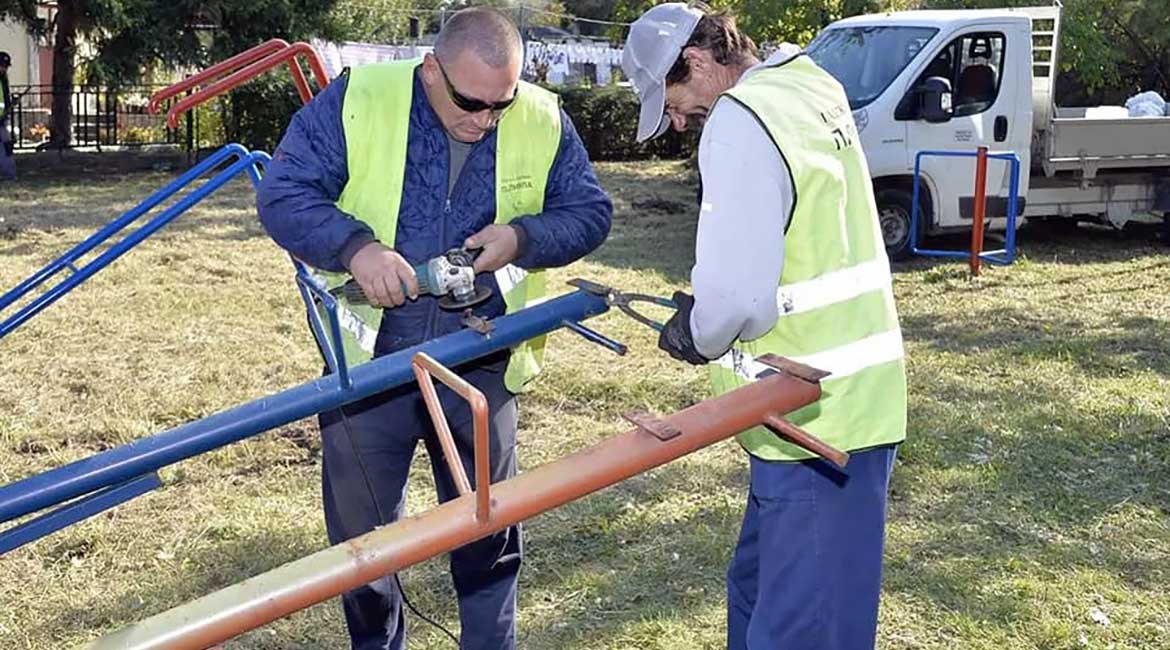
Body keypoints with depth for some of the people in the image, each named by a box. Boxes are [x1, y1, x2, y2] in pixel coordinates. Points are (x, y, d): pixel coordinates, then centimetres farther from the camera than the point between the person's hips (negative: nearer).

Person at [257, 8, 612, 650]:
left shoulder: (544, 122, -6)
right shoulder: (357, 100, -12)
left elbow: (588, 212, 2)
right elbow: (281, 193, -12)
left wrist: (522, 237, -17)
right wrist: (354, 246, -29)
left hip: (480, 368, 1)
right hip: (367, 361, -1)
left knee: (488, 532, 13)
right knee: (361, 534, 13)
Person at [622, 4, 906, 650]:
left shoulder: (738, 122, -19)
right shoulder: (808, 85, 11)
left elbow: (735, 296, -25)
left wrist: (697, 337, -4)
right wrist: (706, 305, 11)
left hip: (814, 414, -10)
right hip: (851, 395, 10)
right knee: (758, 589, 23)